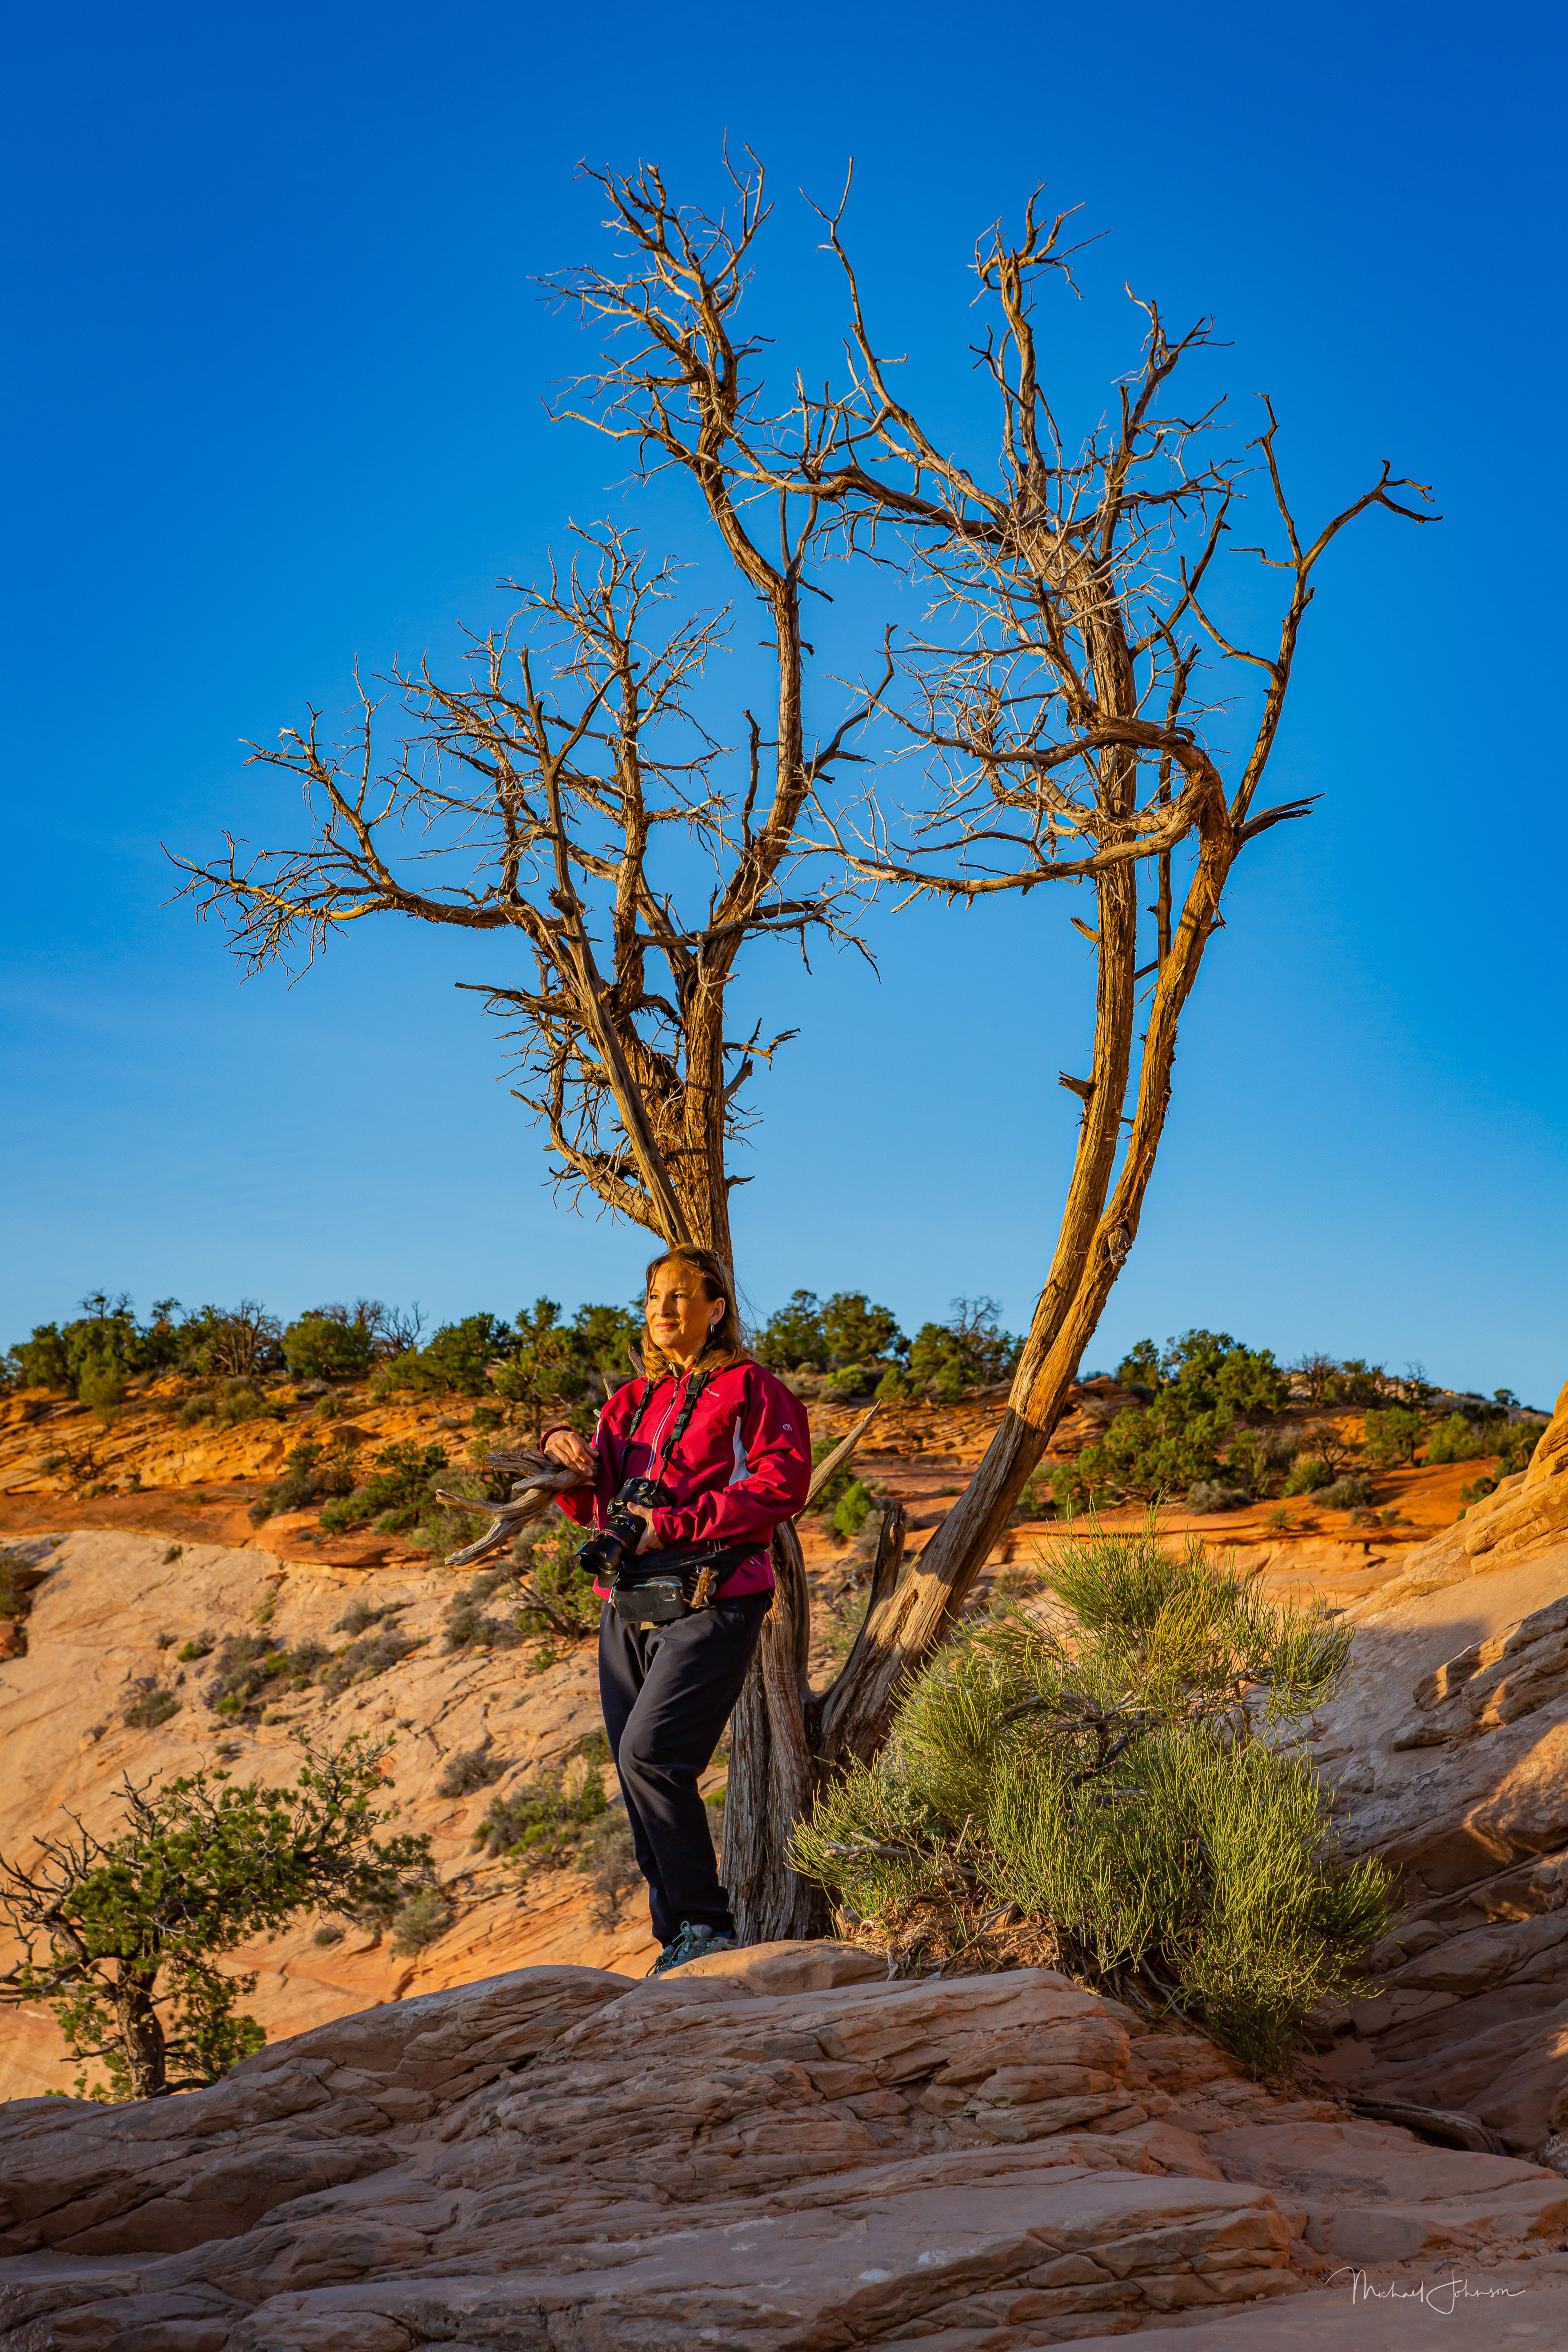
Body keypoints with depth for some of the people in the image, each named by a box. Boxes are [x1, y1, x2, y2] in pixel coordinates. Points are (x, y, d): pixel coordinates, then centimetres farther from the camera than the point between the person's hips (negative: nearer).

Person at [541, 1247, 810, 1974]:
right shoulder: (632, 1402, 19)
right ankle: (678, 1942, 15)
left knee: (649, 1755, -18)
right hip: (629, 1606, 7)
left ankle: (707, 1927, -4)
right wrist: (568, 1459, -2)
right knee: (637, 1773, 4)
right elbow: (593, 1506, 20)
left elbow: (783, 1482, -12)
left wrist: (675, 1524, -16)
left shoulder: (749, 1388, 0)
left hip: (711, 1601, -7)